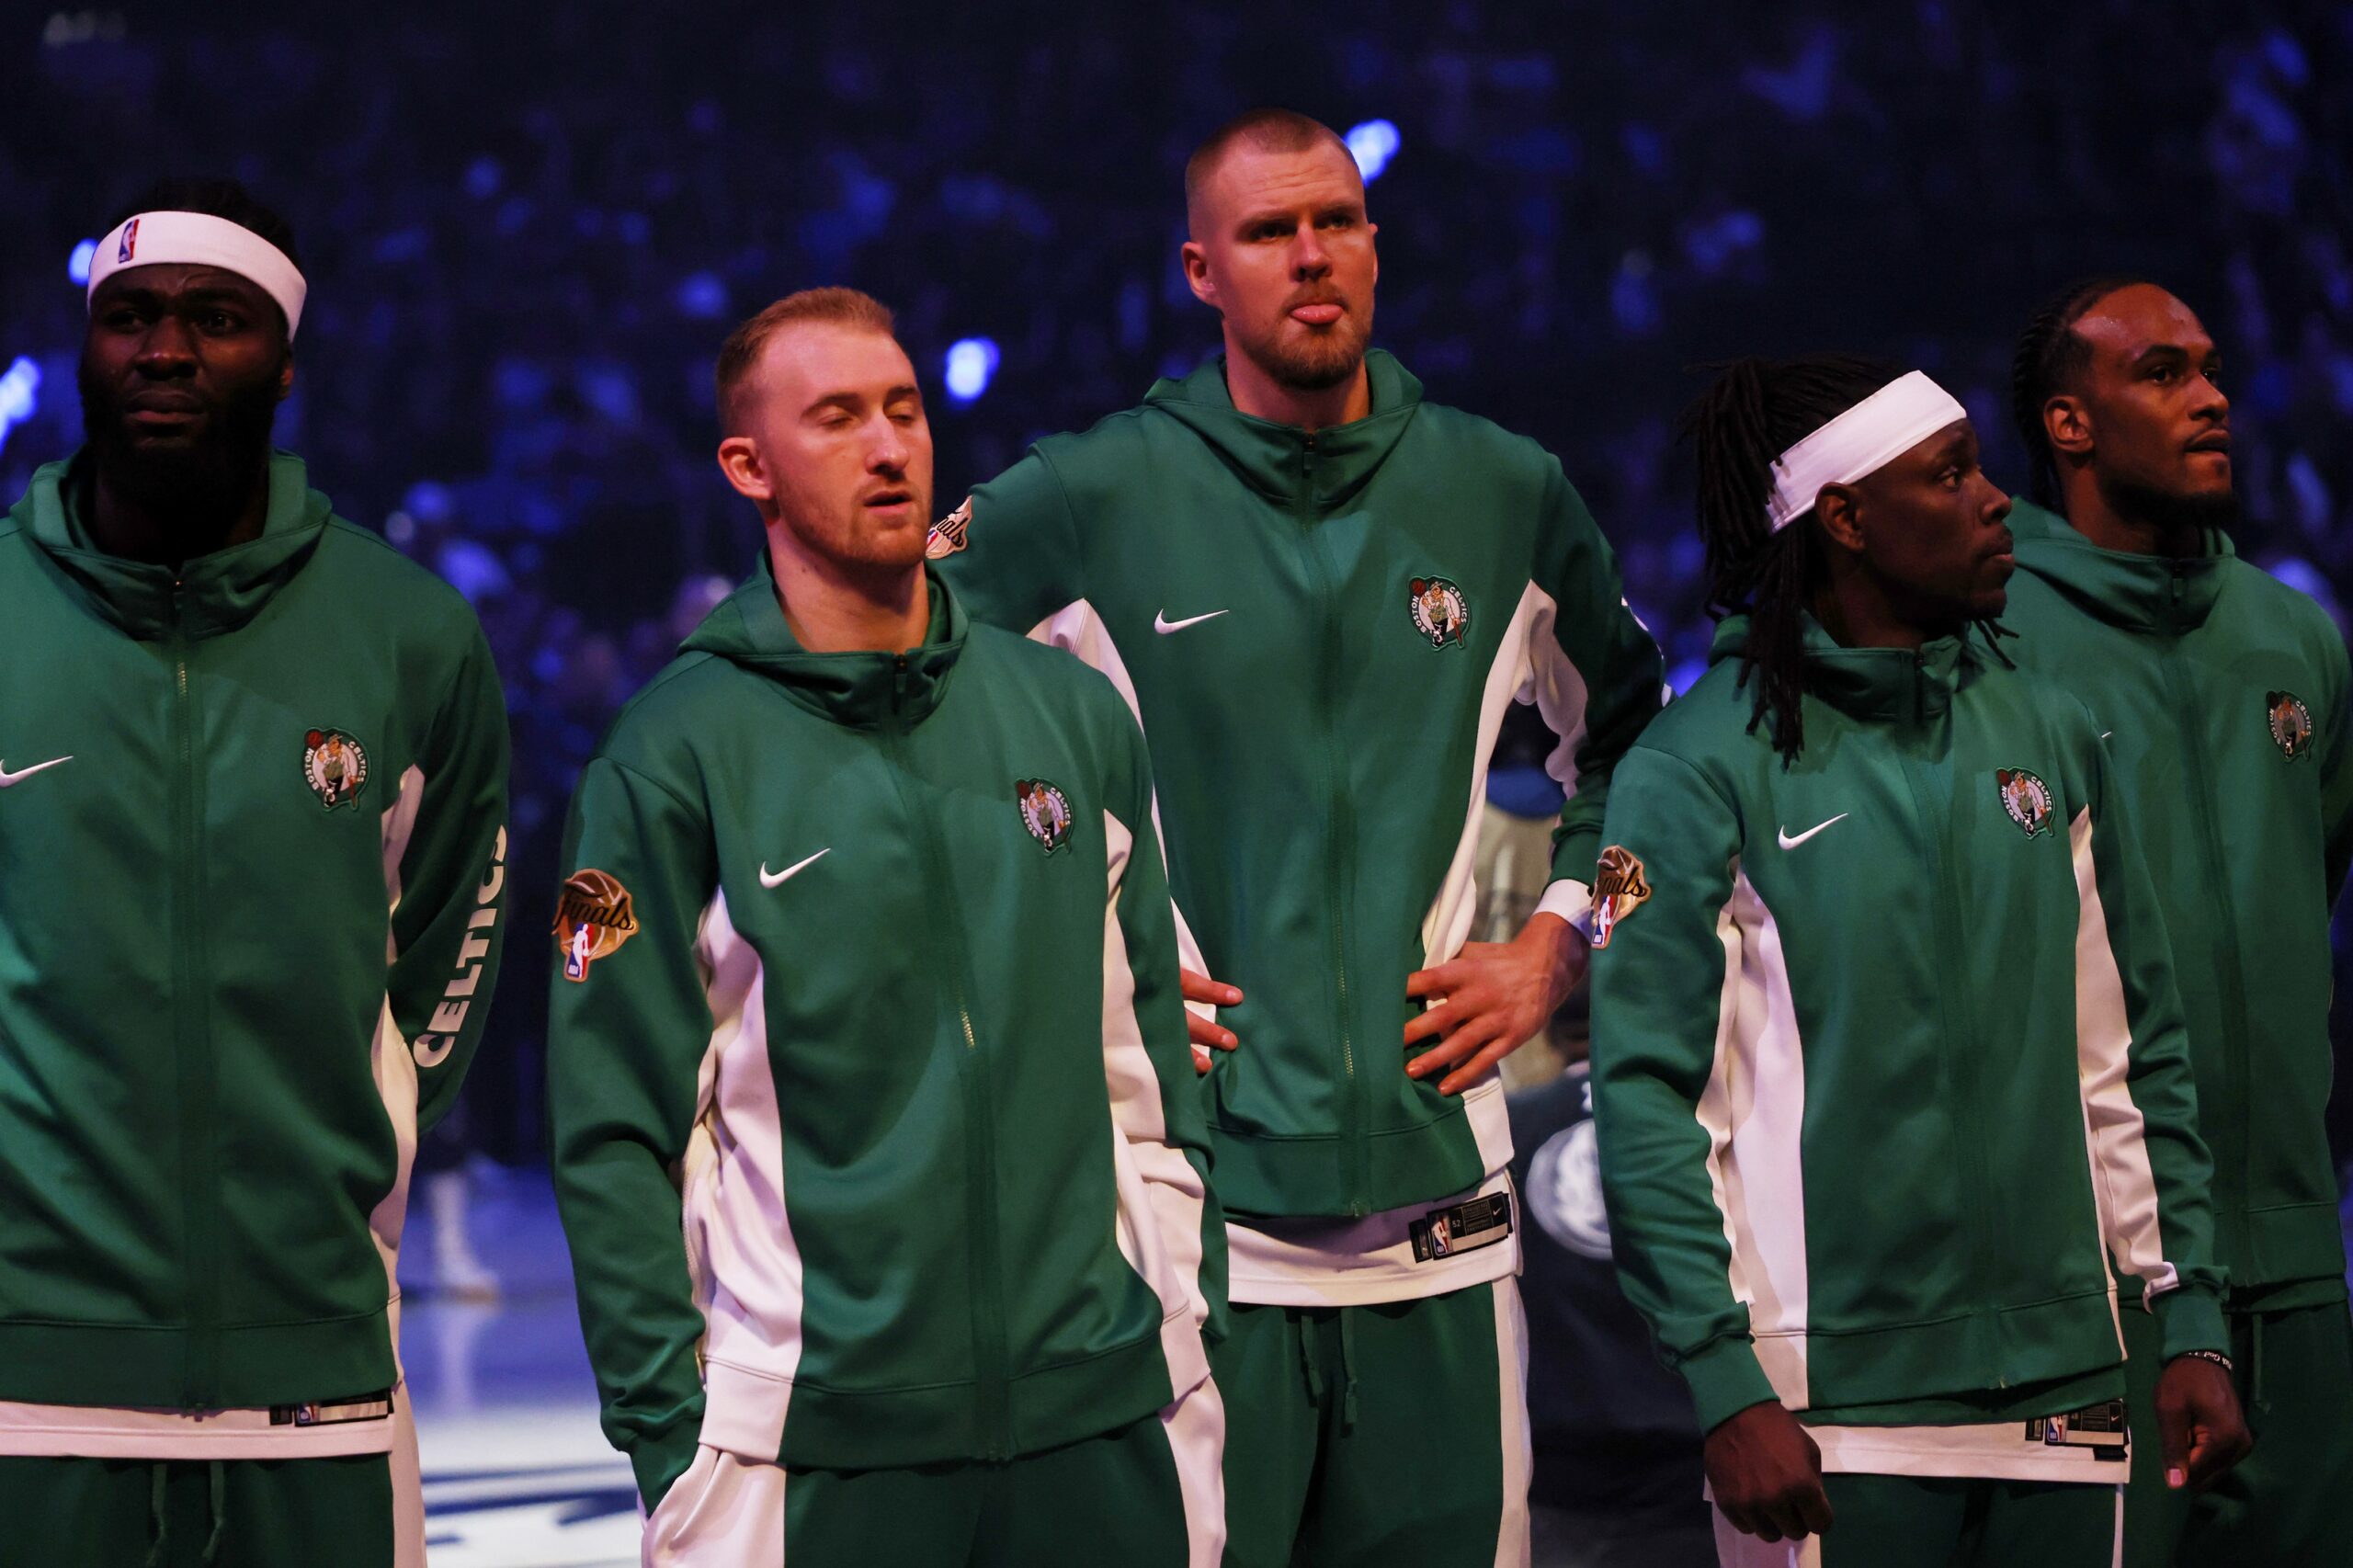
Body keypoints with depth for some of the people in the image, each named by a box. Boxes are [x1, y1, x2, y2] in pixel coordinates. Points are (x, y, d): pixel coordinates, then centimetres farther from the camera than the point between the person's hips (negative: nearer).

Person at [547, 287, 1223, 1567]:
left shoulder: (1074, 717, 10)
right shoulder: (671, 762, -2)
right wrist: (670, 1436, -8)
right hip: (813, 1448, -3)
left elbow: (1149, 1063, 14)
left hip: (1104, 1415, 3)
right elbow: (613, 1135, -4)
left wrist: (1191, 1338, 9)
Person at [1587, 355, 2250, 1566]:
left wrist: (2191, 1324, 8)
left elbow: (2134, 1055, 15)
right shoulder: (1699, 769, -5)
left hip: (2063, 1396, 5)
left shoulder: (2049, 735, 11)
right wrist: (1727, 1388, -15)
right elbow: (1645, 1100, -9)